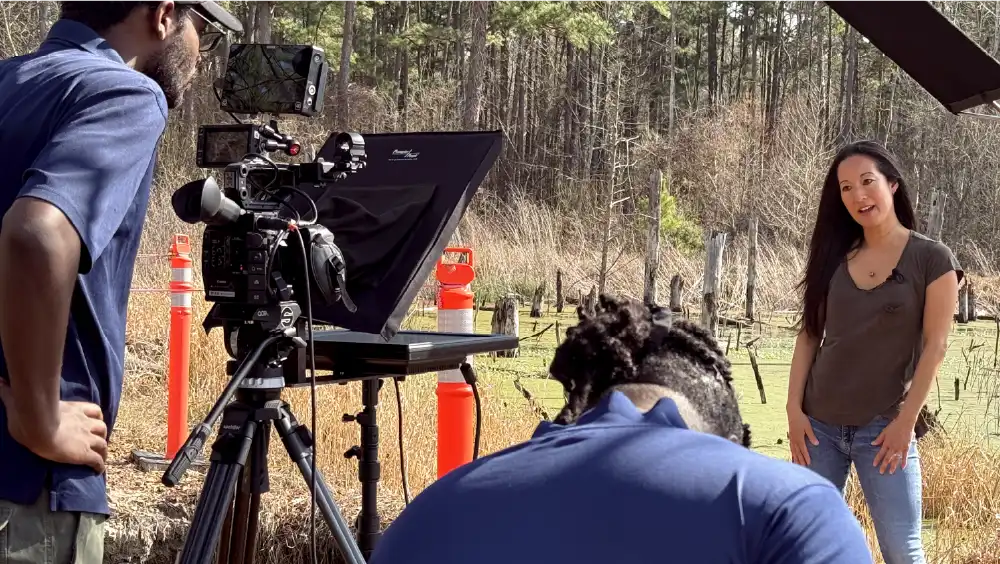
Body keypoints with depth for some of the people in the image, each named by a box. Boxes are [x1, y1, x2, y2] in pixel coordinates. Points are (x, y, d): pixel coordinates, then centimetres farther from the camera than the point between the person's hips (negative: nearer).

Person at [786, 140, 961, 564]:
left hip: (884, 427, -4)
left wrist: (906, 421, -12)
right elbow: (809, 335, 7)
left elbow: (935, 346, -7)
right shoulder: (833, 256, 7)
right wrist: (794, 409, -1)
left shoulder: (932, 259, -4)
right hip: (818, 424, 4)